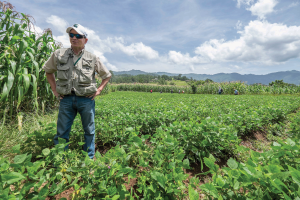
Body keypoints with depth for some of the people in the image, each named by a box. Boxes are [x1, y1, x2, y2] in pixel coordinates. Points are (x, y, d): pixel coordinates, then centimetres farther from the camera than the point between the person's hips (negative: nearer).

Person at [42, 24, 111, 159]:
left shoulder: (92, 58, 3)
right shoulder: (58, 55, 7)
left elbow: (107, 75, 13)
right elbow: (48, 71, 21)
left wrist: (99, 90, 1)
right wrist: (54, 89, 10)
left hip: (86, 99, -1)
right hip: (66, 99, 1)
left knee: (89, 131, 8)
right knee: (62, 132, 8)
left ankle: (89, 159, 26)